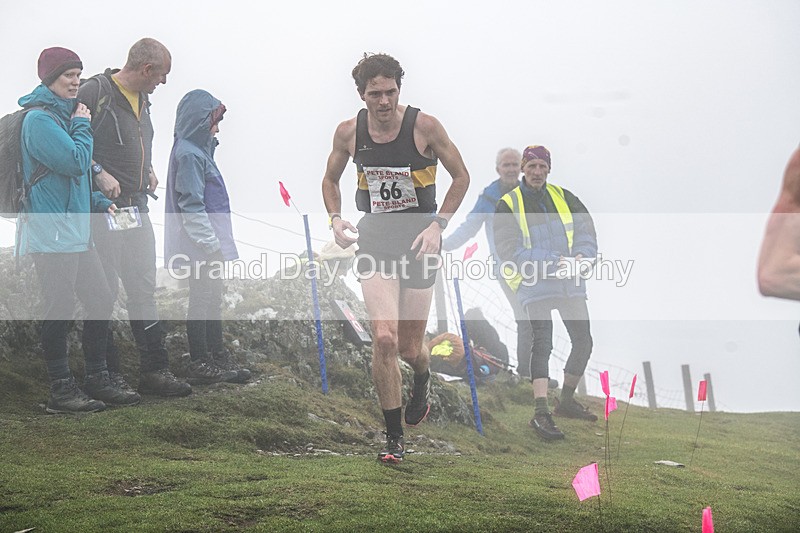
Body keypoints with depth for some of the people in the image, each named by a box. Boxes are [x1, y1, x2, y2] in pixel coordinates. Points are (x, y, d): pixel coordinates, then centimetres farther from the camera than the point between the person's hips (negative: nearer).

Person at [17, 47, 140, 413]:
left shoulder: (63, 115, 19)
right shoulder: (39, 119, -12)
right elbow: (76, 162, -20)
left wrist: (100, 203, 13)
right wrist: (83, 125, -7)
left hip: (76, 231, 10)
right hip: (52, 233, -10)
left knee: (101, 301, 10)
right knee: (60, 311, -6)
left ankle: (97, 382, 19)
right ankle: (61, 392, 1)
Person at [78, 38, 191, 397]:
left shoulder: (141, 99, 16)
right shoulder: (95, 92, -11)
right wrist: (98, 173, -20)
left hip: (137, 206, 8)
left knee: (144, 289, 7)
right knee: (104, 290, -4)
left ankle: (154, 370, 10)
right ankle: (107, 373, 4)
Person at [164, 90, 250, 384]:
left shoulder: (198, 150, 15)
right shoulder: (189, 154, -16)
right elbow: (191, 206, -21)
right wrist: (210, 243, -21)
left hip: (208, 243, 10)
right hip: (200, 247, -10)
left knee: (213, 299, 15)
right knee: (201, 300, -3)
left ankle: (218, 358, 23)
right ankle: (200, 365, 3)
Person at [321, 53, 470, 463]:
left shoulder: (424, 126, -10)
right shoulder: (348, 132, -2)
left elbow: (461, 176, 1)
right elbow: (331, 179, 16)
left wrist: (438, 224, -10)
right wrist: (336, 219, -2)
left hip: (419, 243, -1)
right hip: (374, 241, 1)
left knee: (409, 349, 5)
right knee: (384, 338, -17)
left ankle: (422, 378, 46)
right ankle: (394, 437, -3)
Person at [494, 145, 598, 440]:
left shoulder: (563, 197, 12)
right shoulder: (508, 205, -1)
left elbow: (586, 227, 10)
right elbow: (508, 249, -9)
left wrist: (582, 254, -12)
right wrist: (551, 261, -19)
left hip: (569, 282, 5)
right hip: (534, 282, -5)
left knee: (583, 341, 9)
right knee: (542, 343, -18)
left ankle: (567, 401, 27)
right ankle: (541, 413, -22)